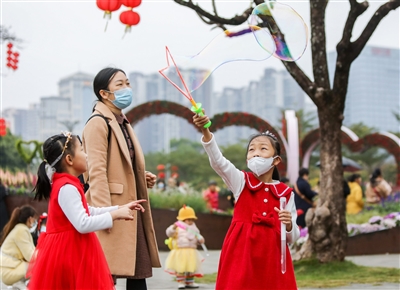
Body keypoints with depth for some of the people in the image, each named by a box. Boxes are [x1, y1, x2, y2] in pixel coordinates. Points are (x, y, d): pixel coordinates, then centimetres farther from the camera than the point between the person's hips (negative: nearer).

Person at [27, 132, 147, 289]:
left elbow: (89, 212, 21)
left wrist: (120, 208, 15)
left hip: (72, 250, 11)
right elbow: (82, 224, -27)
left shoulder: (65, 185, 14)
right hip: (69, 253, -11)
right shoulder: (67, 188, -20)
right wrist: (115, 215, -18)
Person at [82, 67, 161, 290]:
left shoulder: (124, 124, 19)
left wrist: (143, 178, 9)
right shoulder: (98, 123, -10)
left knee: (139, 271, 10)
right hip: (114, 209, -9)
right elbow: (97, 171, -18)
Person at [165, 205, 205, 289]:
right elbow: (169, 233, -9)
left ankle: (189, 282, 20)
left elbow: (198, 237, 16)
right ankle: (180, 282, 2)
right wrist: (173, 228, -27)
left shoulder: (194, 228, 13)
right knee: (180, 268, -6)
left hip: (192, 252, 5)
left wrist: (200, 239, -6)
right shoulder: (178, 227, -2)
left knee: (191, 268, 9)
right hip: (180, 251, -5)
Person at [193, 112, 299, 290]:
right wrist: (206, 132, -31)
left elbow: (292, 238, 9)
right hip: (242, 254, -1)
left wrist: (288, 224, -15)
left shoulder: (286, 193, 6)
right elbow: (218, 161, -15)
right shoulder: (241, 181, 4)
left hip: (272, 256, 1)